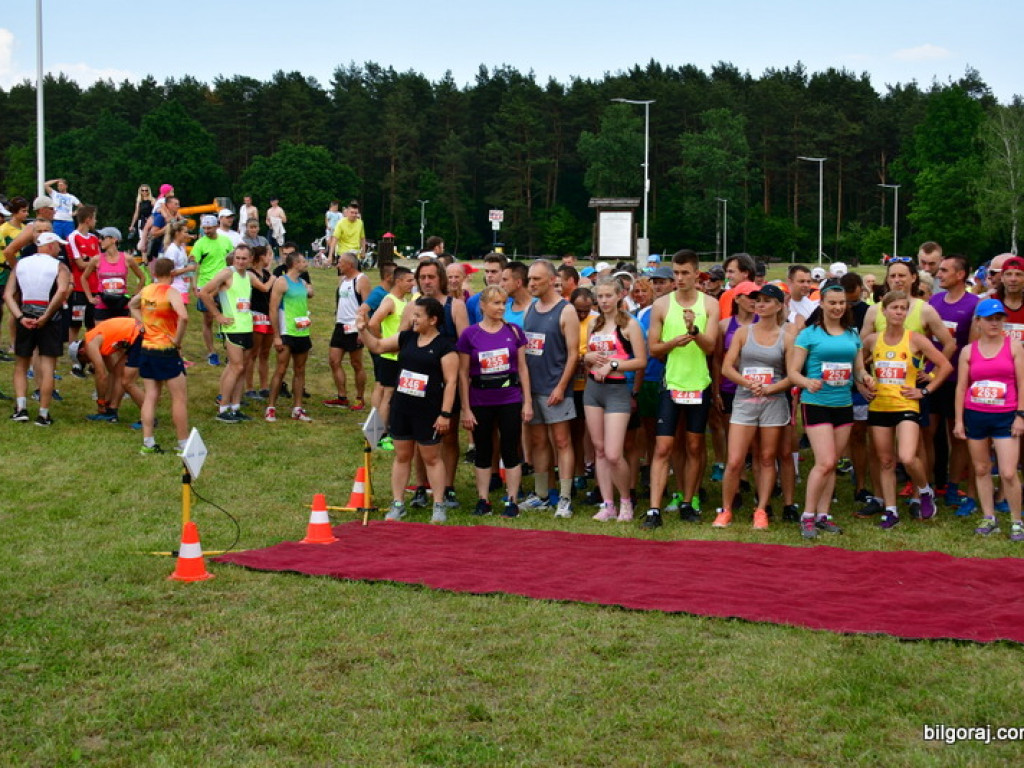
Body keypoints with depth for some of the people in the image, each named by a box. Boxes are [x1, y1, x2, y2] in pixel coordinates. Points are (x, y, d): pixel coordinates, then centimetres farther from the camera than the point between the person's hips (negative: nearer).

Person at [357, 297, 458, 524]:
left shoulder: (445, 345, -11)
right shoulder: (407, 338, 7)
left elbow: (451, 381, -13)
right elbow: (378, 346, 16)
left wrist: (445, 414, -17)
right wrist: (363, 330, -2)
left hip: (428, 411, -6)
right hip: (401, 407, 6)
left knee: (431, 458, 5)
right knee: (402, 456, 12)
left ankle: (439, 506, 15)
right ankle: (397, 504, 20)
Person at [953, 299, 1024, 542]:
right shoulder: (968, 351, 5)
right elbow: (961, 387, 6)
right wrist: (958, 420, 3)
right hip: (975, 416, 3)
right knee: (981, 470, 9)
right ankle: (989, 519, 19)